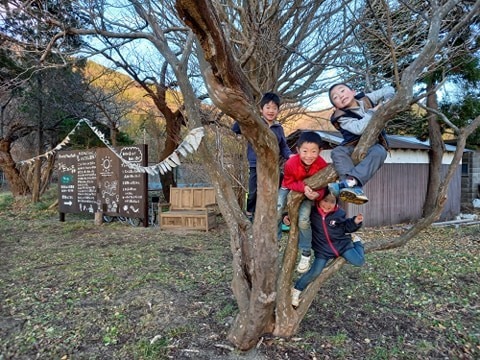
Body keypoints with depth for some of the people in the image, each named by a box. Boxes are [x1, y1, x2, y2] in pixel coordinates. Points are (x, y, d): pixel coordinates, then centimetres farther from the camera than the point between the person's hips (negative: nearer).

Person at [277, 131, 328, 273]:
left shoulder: (322, 165, -29)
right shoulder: (291, 163, -33)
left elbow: (323, 185, -14)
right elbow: (289, 182, -16)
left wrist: (317, 194, -37)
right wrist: (303, 187, -34)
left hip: (310, 192, 0)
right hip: (290, 188, 0)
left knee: (303, 219, -18)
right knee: (276, 210, -23)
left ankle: (305, 253, 6)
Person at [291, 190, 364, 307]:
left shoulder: (339, 213, -13)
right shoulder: (311, 211, -17)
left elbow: (346, 226, 2)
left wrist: (355, 222, -16)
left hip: (342, 243, 1)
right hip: (322, 249, -1)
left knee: (359, 261, -5)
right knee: (315, 272, -8)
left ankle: (355, 240, 25)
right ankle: (296, 290, 13)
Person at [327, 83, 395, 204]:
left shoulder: (366, 99, 2)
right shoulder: (342, 117, -12)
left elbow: (389, 90, 9)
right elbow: (359, 129, -28)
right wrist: (373, 111, -18)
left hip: (374, 144, 1)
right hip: (354, 146, -1)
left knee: (379, 152, -35)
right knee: (337, 152, -31)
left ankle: (349, 182, -52)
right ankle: (356, 189, -50)